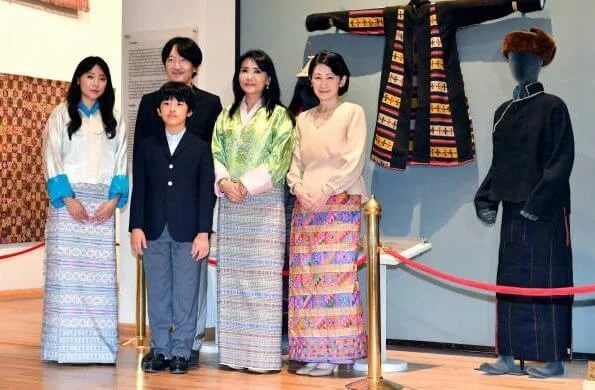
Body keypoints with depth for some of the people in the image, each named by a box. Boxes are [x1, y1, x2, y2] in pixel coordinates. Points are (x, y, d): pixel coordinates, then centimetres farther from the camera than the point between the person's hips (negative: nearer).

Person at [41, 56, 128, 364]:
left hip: (102, 204, 2)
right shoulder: (61, 114, 8)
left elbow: (121, 162, 8)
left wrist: (114, 199, -6)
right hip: (68, 201, -2)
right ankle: (65, 345, -3)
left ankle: (98, 344, 1)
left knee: (99, 272, -2)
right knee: (66, 270, -6)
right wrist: (67, 198, -11)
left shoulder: (114, 120, 14)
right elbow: (51, 158, 0)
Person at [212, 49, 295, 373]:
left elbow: (278, 160, -7)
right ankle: (233, 351, 10)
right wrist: (224, 182, -10)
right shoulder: (227, 116, 16)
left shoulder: (279, 115, 2)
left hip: (264, 204, -4)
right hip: (230, 205, 5)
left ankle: (264, 354, -2)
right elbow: (215, 155, 9)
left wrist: (246, 185, -15)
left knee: (262, 276, -6)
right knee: (231, 277, 5)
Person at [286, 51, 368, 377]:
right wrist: (298, 188, -5)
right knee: (305, 278, 1)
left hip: (341, 205, -5)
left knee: (336, 276, -8)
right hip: (305, 206, 5)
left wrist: (325, 191, -13)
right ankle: (311, 351, 6)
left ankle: (333, 353, -4)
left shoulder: (352, 112, 4)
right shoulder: (303, 119, 18)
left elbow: (354, 161, -6)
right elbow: (294, 162, 14)